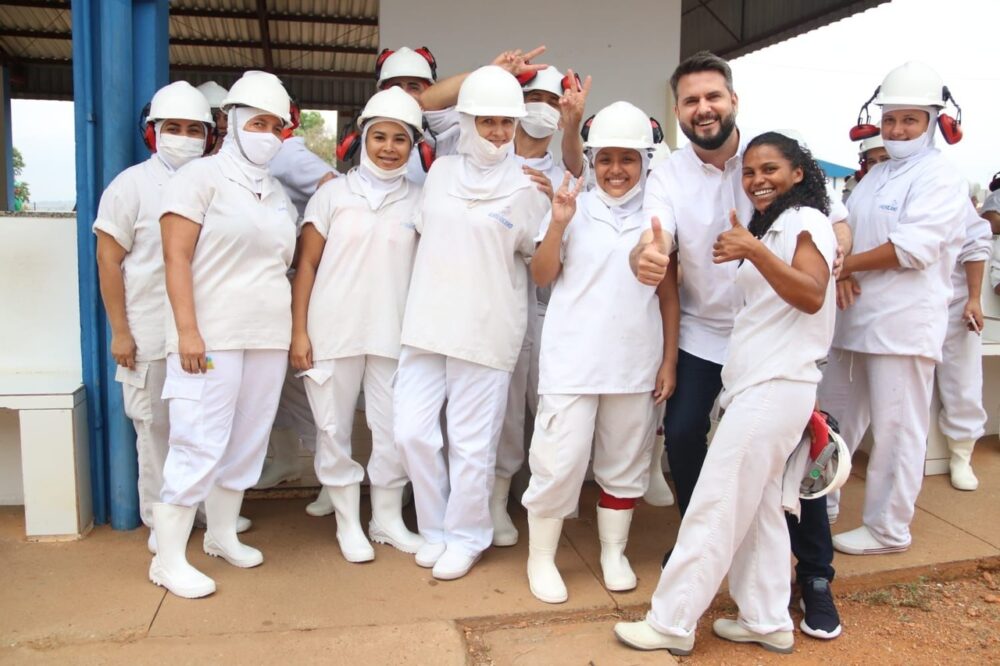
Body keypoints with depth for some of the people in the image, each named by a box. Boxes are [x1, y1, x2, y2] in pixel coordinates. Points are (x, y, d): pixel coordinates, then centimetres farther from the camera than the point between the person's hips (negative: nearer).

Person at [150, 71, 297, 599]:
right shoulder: (202, 177, -3)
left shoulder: (279, 194, 16)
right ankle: (169, 558, 7)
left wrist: (295, 332, 13)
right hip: (212, 337, -6)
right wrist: (187, 330, -18)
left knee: (247, 442, 11)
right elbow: (176, 257, -10)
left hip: (268, 338, 6)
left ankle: (222, 535, 27)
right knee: (200, 445, -6)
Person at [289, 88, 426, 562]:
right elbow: (307, 265, 2)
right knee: (335, 429, 7)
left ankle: (387, 519, 25)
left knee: (393, 431, 6)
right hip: (333, 332, -1)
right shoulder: (333, 193, 3)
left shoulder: (420, 201, 6)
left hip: (394, 336, 1)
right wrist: (298, 331, -3)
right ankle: (348, 522, 23)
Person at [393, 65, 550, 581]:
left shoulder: (526, 187, -1)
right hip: (427, 324, 4)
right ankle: (435, 528, 26)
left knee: (472, 442, 3)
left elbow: (540, 258, 6)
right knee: (412, 431, 5)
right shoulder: (441, 171, 9)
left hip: (485, 330, -4)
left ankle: (465, 537, 24)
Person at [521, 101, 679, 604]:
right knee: (560, 461, -1)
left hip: (636, 363, 2)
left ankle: (613, 552, 31)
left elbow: (668, 295, 7)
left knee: (625, 463, 13)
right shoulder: (575, 208, 2)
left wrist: (669, 361, 4)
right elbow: (542, 276, 2)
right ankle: (541, 557, 17)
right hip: (572, 361, -2)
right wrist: (558, 223, -12)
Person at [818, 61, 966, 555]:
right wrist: (844, 274, -7)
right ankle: (820, 505, 30)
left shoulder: (940, 179, -7)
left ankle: (888, 530, 14)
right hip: (856, 319, 8)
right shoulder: (875, 176, 17)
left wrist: (845, 265, -10)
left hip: (904, 324, -8)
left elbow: (912, 248, -18)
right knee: (832, 417, 15)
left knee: (896, 431, 0)